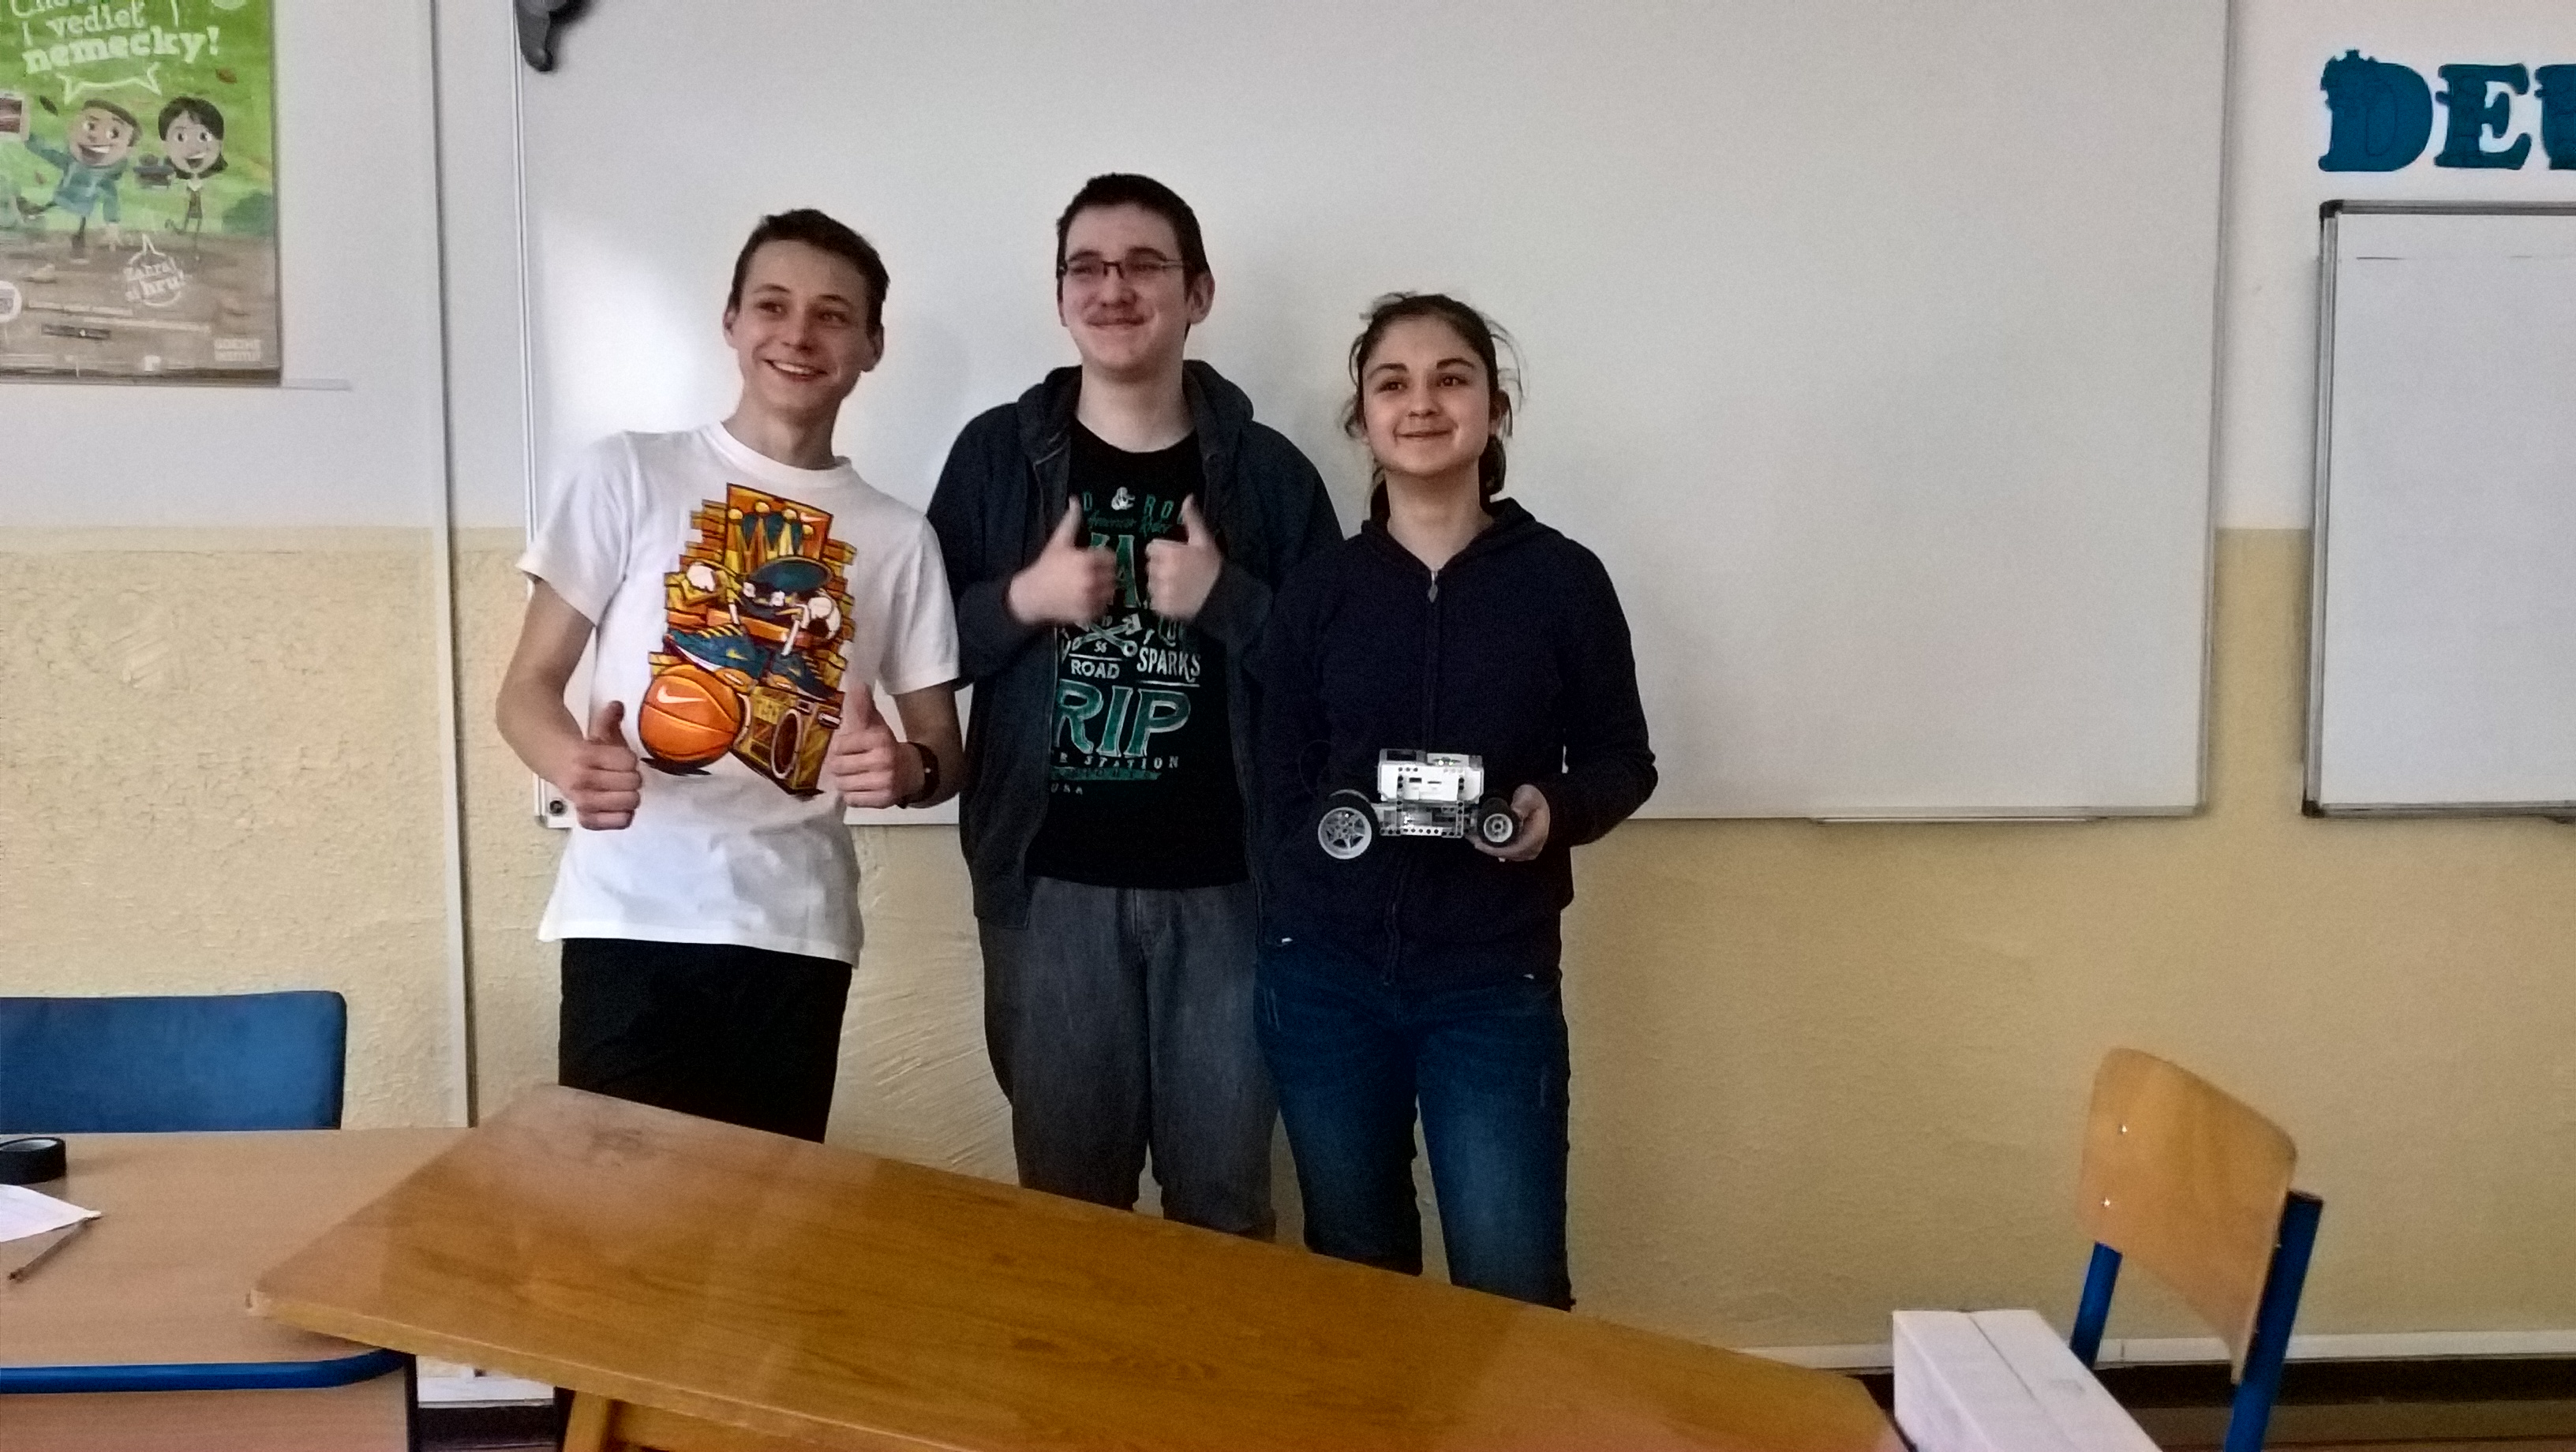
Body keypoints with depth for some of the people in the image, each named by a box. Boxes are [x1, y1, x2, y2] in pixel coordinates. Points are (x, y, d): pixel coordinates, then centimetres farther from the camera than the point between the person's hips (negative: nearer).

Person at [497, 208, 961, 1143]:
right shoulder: (627, 475, 3)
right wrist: (572, 762, -21)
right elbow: (527, 686, 2)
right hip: (632, 919, -2)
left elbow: (945, 748, 13)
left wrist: (909, 769, -12)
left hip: (796, 932, 2)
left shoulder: (897, 537, 9)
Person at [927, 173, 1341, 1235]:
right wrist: (1023, 599, -11)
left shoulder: (1267, 470, 3)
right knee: (1066, 1199, 10)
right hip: (1054, 886, 0)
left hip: (1226, 887, 0)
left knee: (1226, 1202, 9)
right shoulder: (998, 455, 5)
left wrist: (1228, 599, -12)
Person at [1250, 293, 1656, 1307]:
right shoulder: (1317, 591, 3)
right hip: (1325, 976, 2)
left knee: (1514, 1289, 0)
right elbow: (1278, 781, 6)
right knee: (1354, 1279, 13)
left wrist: (1558, 807, -14)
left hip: (1495, 982, -1)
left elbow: (1622, 760, 6)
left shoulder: (1562, 579, -1)